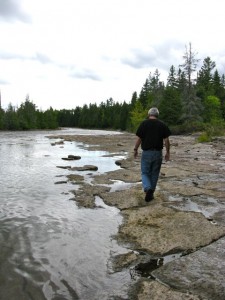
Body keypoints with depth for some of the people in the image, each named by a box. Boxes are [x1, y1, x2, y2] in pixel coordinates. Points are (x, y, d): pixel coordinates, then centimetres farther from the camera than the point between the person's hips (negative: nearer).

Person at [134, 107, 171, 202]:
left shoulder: (143, 124, -3)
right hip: (158, 153, 2)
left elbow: (139, 139, -3)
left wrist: (135, 150, 9)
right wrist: (167, 152, 8)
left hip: (146, 152, -2)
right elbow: (166, 140, -2)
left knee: (145, 173, 9)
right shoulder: (162, 125, 1)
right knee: (154, 174, 13)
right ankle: (150, 194, 19)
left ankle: (148, 188, -16)